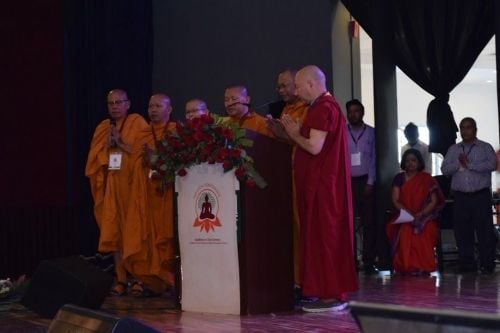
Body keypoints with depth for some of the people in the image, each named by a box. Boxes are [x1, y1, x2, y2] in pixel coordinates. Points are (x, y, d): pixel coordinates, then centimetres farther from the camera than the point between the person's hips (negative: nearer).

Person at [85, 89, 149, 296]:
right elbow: (94, 158, 13)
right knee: (114, 233, -1)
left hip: (132, 184, -4)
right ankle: (121, 280, 1)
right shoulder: (102, 128, 16)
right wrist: (108, 145, -4)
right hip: (110, 187, 4)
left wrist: (121, 143, -11)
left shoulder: (137, 123, 1)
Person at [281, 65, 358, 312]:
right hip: (319, 182, 10)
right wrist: (296, 131, 8)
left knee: (323, 236, -7)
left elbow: (315, 147, -20)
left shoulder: (324, 108, -15)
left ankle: (330, 295, -3)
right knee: (324, 236, 11)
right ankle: (331, 291, 15)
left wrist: (293, 134, -6)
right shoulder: (322, 106, 18)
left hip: (322, 184, -10)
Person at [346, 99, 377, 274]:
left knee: (369, 222, -2)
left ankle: (368, 261, 1)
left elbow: (374, 159, 2)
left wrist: (370, 182, -4)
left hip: (365, 181, -1)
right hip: (346, 181, 1)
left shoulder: (371, 133, 5)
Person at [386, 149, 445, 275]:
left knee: (423, 231, -35)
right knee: (405, 230, -34)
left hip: (424, 217, -1)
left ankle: (422, 266, -28)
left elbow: (434, 201, 2)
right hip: (404, 217, 1)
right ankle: (406, 266, -28)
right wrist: (408, 213, -15)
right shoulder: (399, 178, 12)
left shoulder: (427, 179, 9)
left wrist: (421, 214, -15)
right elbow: (395, 200, 3)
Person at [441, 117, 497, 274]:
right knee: (462, 231, 2)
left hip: (481, 195, -3)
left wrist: (469, 164, -11)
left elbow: (492, 164, -11)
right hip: (460, 196, 3)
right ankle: (467, 264, 9)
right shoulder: (453, 150, 17)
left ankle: (487, 264, -1)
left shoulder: (485, 148, 7)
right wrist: (459, 164, -9)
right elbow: (444, 169, 7)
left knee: (485, 230, -5)